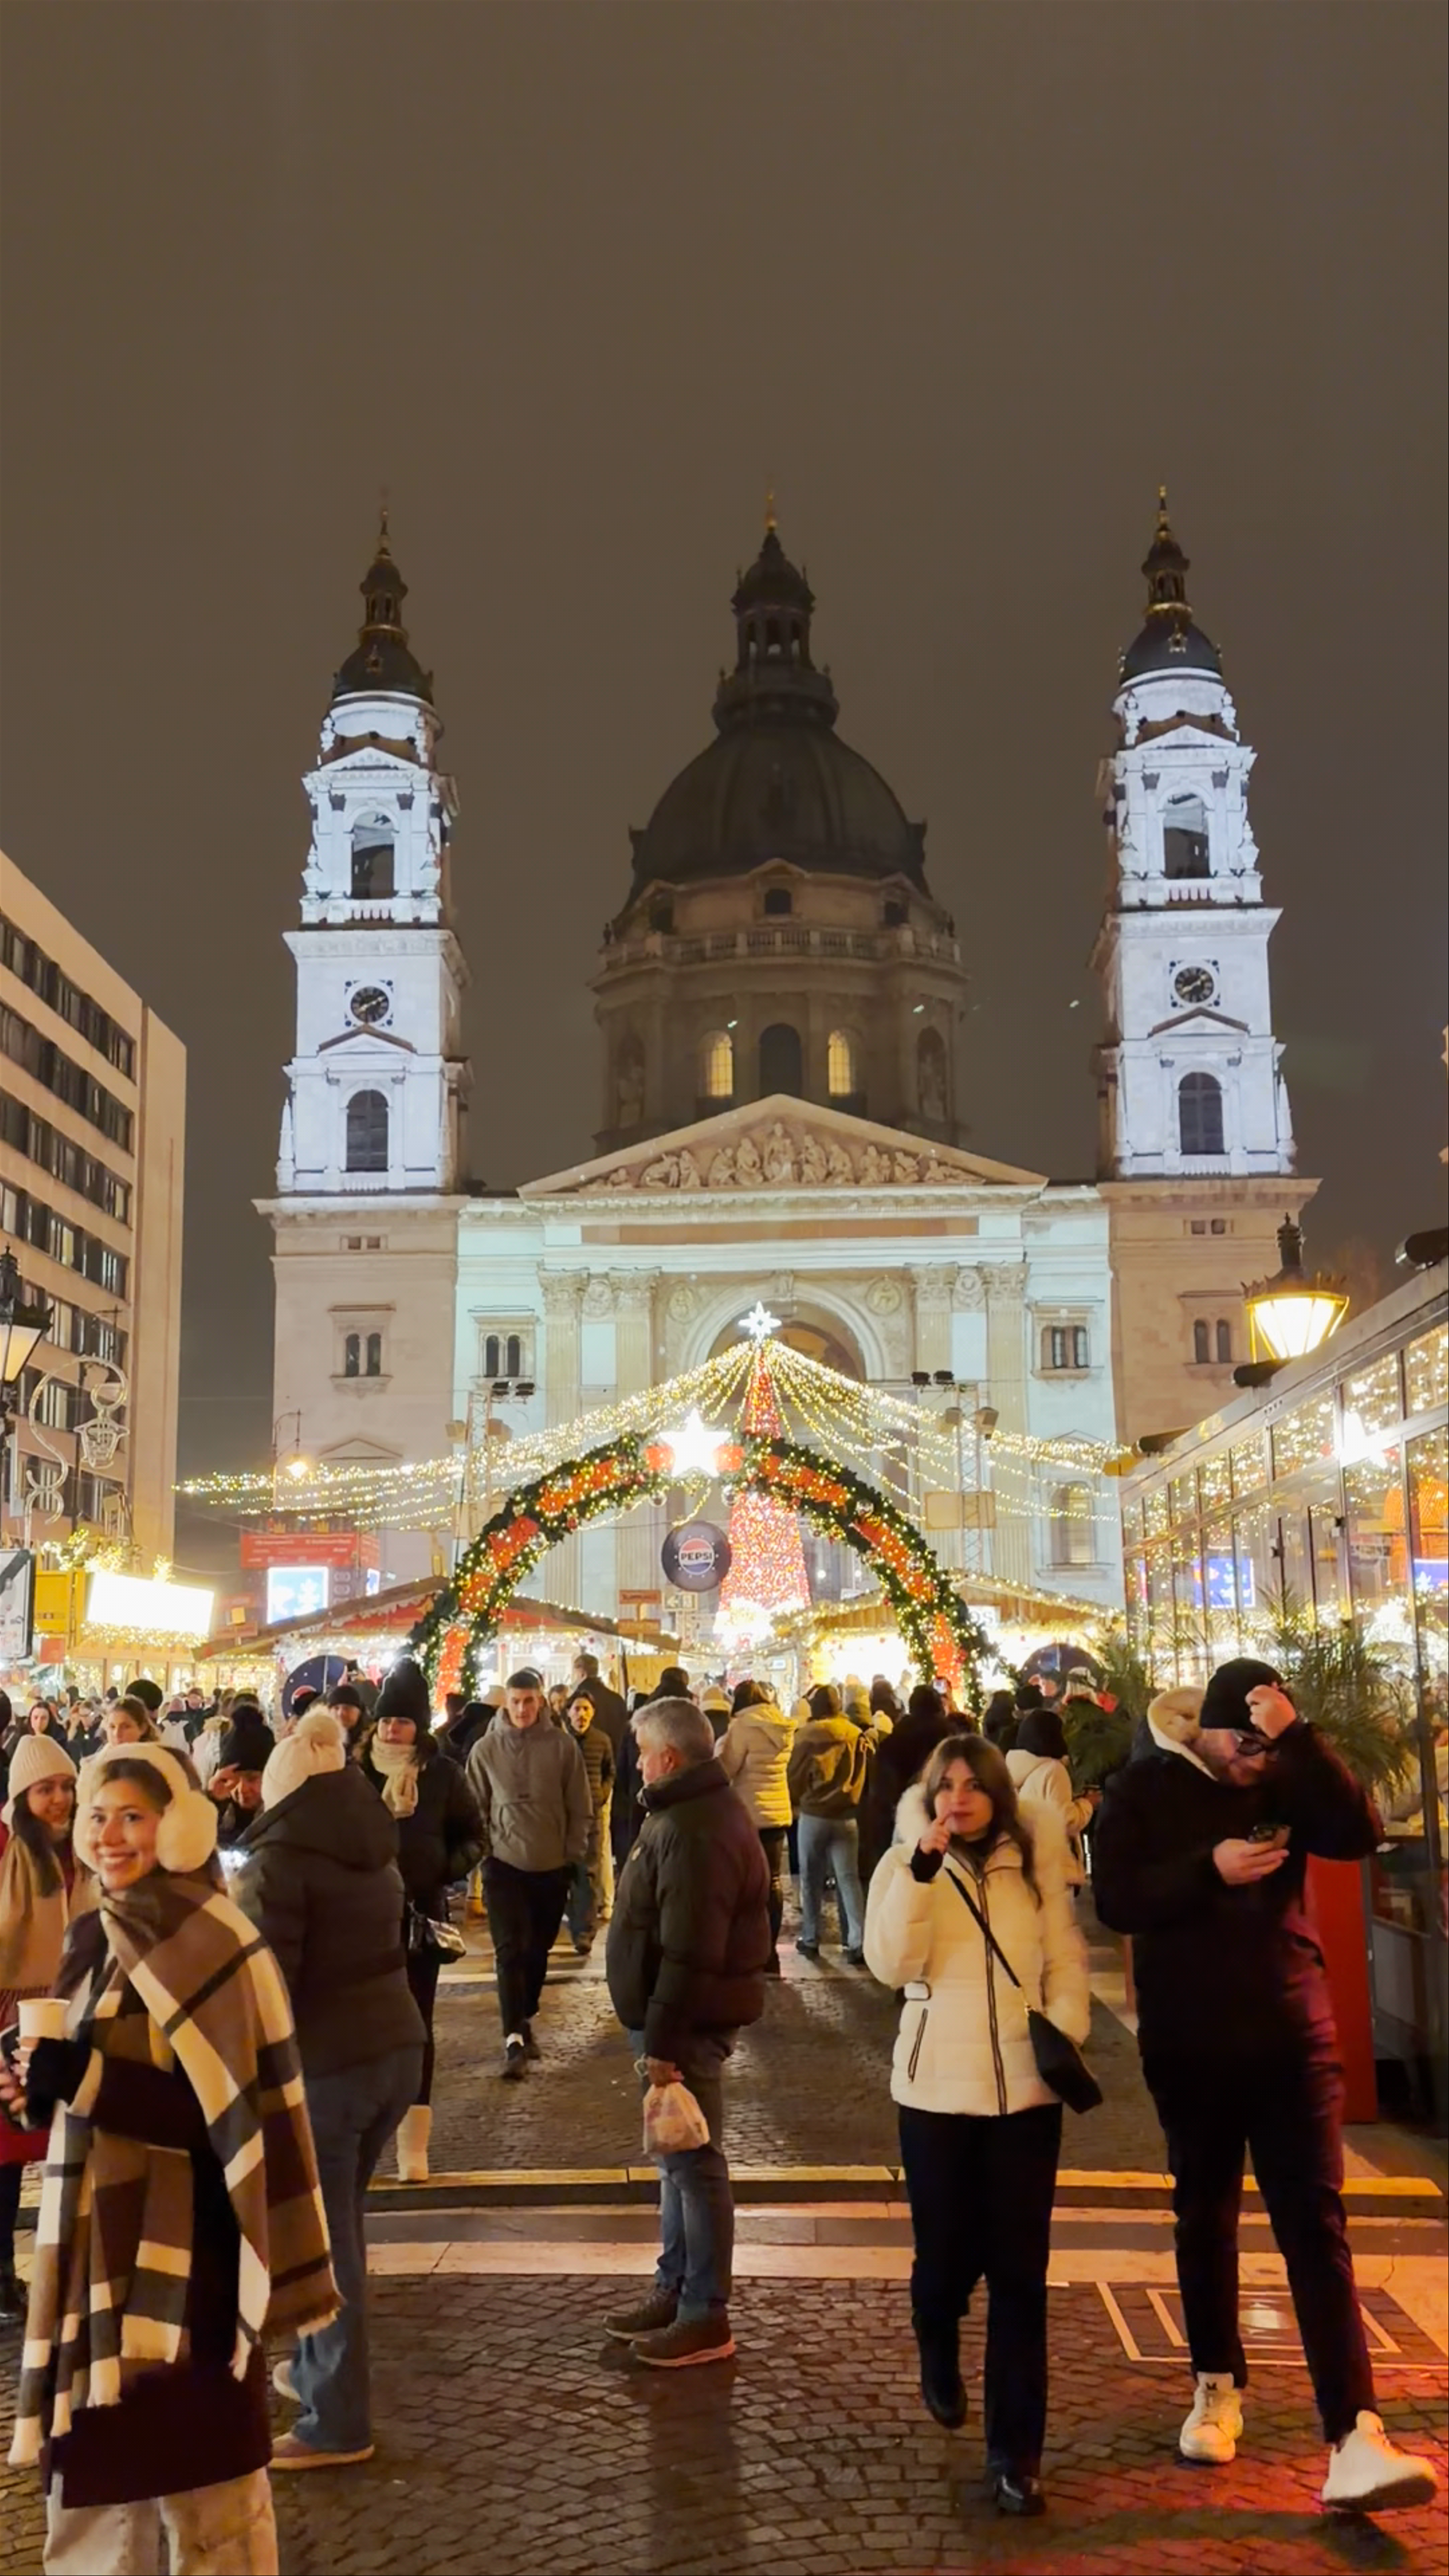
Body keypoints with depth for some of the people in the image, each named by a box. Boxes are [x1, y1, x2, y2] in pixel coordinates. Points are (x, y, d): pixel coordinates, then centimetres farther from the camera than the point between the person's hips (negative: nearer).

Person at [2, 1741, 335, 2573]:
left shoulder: (211, 1942, -17)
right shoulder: (102, 1936, 8)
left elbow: (239, 2112, -20)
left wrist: (88, 2080, -23)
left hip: (182, 2247, -8)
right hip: (97, 2237, 8)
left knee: (200, 2470, 4)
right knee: (94, 2457, 16)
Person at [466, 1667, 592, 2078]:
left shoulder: (562, 1745, -7)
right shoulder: (486, 1749, -6)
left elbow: (580, 1807, 0)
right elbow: (476, 1807, 4)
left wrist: (574, 1852, 0)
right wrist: (483, 1850, -1)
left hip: (552, 1865, 1)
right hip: (504, 1863, -1)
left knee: (538, 1951, 14)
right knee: (510, 1952, -9)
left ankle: (525, 2021, 33)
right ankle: (514, 2040, -10)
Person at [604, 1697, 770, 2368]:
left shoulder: (695, 1832, -23)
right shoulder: (697, 1811, 12)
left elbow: (688, 1953, -27)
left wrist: (663, 2040, -24)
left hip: (688, 2021, -11)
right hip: (683, 2015, 11)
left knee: (693, 2162, -2)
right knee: (680, 2160, 18)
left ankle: (705, 2319, 8)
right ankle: (674, 2292, 29)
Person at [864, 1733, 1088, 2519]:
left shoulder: (1035, 1864, 2)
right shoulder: (904, 1866, -1)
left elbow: (1067, 1959, 4)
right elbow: (891, 1963, -15)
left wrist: (1066, 2032, -13)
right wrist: (923, 1867, -24)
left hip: (1026, 2087, 1)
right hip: (937, 2087, 0)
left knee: (1019, 2271, 1)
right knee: (947, 2254, 10)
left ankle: (1016, 2451, 11)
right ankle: (939, 2357, 44)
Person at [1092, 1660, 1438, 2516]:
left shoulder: (1288, 1775, 0)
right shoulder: (1144, 1789, -4)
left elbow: (1360, 1834, -17)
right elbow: (1118, 1902, -13)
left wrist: (1299, 1737, -25)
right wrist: (1209, 1868, -25)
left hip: (1291, 2035, 0)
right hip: (1189, 2043, 0)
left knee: (1316, 2224, -5)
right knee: (1206, 2218, 14)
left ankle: (1356, 2440, -9)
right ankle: (1219, 2386, 31)